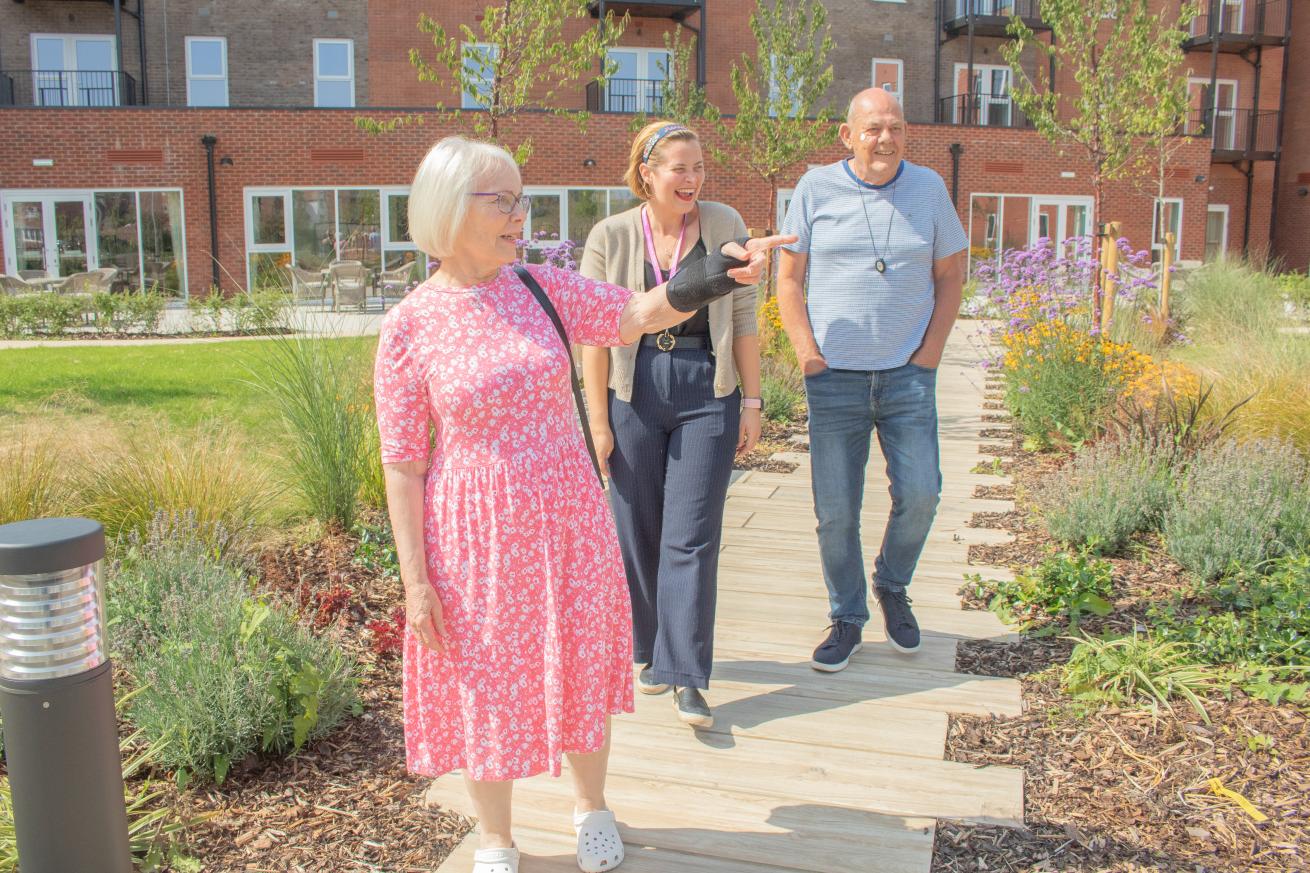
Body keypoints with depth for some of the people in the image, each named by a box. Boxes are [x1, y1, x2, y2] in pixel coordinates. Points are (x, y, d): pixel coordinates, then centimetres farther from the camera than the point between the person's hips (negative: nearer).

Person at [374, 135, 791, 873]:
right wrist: (415, 580, -8)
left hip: (568, 521, 3)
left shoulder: (545, 289, -2)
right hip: (475, 532, -2)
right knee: (486, 684, 12)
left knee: (580, 667, 17)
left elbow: (642, 313, -7)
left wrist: (717, 273, -28)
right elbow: (403, 464, -7)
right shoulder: (411, 327, -10)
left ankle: (592, 806, 45)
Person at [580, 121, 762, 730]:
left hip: (707, 394, 0)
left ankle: (685, 677, 5)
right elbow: (594, 336, -1)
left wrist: (753, 401, 3)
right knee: (638, 532, 9)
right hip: (634, 393, 1)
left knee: (691, 537, -2)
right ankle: (649, 651, 30)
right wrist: (598, 421, -3)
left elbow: (744, 321, 5)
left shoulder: (724, 226, 1)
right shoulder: (610, 237, -2)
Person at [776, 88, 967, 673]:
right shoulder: (816, 189, 1)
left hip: (908, 376, 1)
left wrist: (930, 352, 1)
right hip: (835, 377, -1)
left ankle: (892, 587, 25)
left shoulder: (928, 188, 6)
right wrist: (808, 355, -4)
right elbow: (788, 279, 4)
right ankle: (847, 620, 18)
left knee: (920, 495, -4)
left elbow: (950, 274, 12)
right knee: (835, 510, 1)